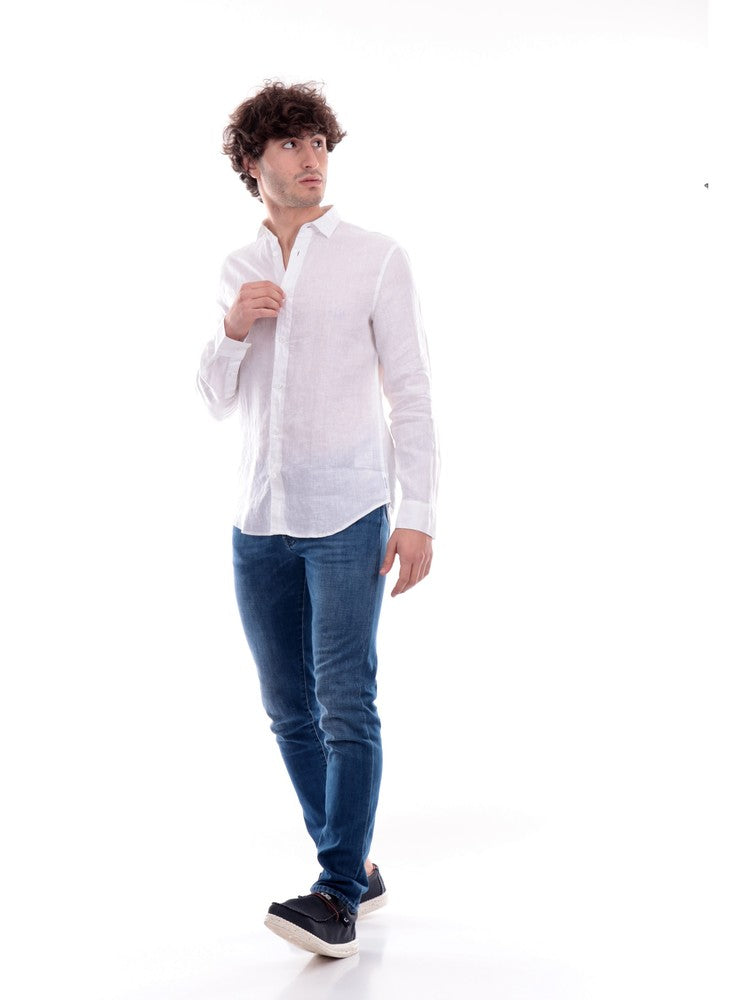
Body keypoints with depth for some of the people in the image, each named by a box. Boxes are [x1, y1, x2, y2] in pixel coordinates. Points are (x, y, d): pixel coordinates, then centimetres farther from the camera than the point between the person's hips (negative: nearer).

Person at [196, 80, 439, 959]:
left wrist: (417, 516, -9)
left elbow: (410, 393, -3)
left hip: (346, 518, -5)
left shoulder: (376, 259, 0)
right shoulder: (236, 270, 13)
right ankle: (354, 868, 22)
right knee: (289, 710, 8)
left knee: (346, 703, -9)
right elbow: (215, 400, 14)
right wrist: (230, 332, -6)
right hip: (259, 522, 5)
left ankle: (340, 895, -2)